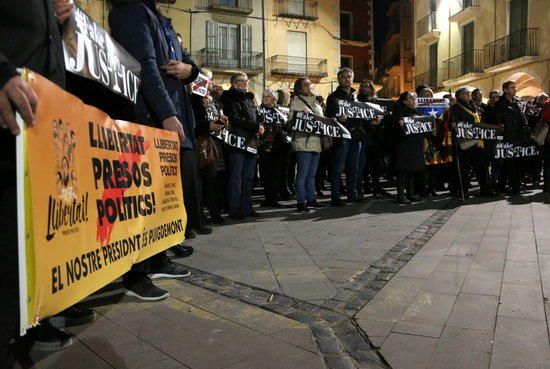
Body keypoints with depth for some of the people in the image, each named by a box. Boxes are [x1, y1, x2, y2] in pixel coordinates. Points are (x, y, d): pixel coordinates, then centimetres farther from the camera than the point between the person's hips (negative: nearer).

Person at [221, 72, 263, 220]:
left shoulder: (250, 99, 22)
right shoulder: (231, 99, -2)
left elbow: (256, 117, 25)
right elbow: (235, 120, -14)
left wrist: (259, 129, 3)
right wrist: (256, 126, -13)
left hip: (251, 142, 7)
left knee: (249, 178, 8)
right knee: (236, 177, -5)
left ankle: (247, 208, 14)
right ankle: (234, 210, 0)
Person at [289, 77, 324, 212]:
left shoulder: (315, 101, 23)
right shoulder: (296, 102, -1)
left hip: (316, 141, 7)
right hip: (303, 141, -7)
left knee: (312, 173, 12)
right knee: (303, 173, -6)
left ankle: (311, 198, 19)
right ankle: (301, 201, -1)